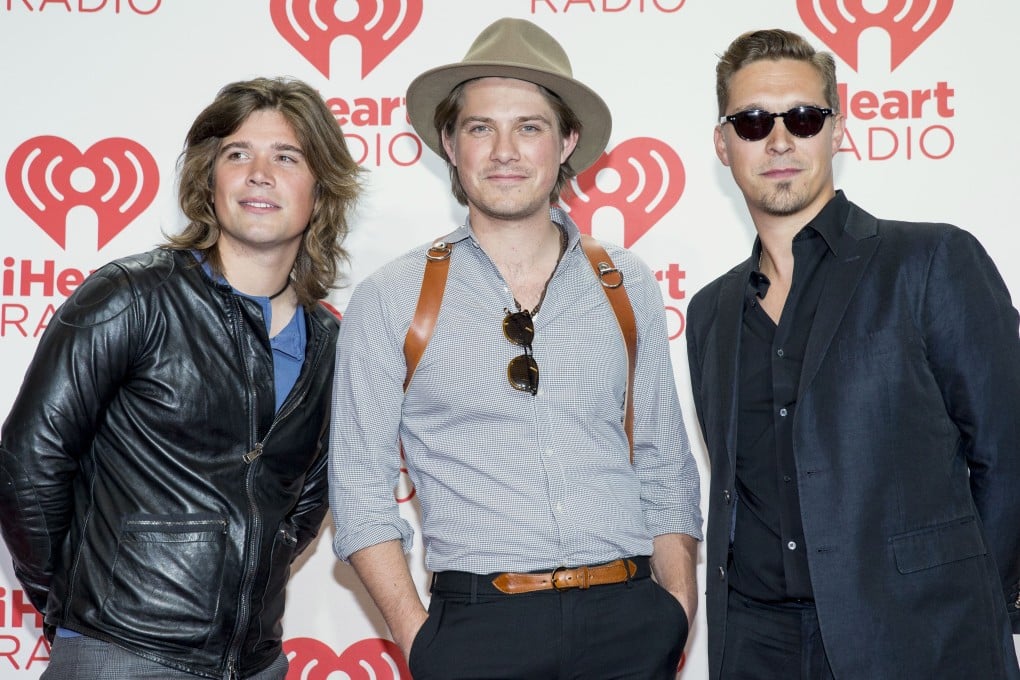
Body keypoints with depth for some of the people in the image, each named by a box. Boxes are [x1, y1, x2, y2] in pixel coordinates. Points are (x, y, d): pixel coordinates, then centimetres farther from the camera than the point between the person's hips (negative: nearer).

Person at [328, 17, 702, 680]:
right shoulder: (390, 301, 0)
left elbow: (667, 468, 10)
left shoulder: (629, 289, 7)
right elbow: (361, 487, 0)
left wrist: (678, 615, 2)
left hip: (630, 624, 2)